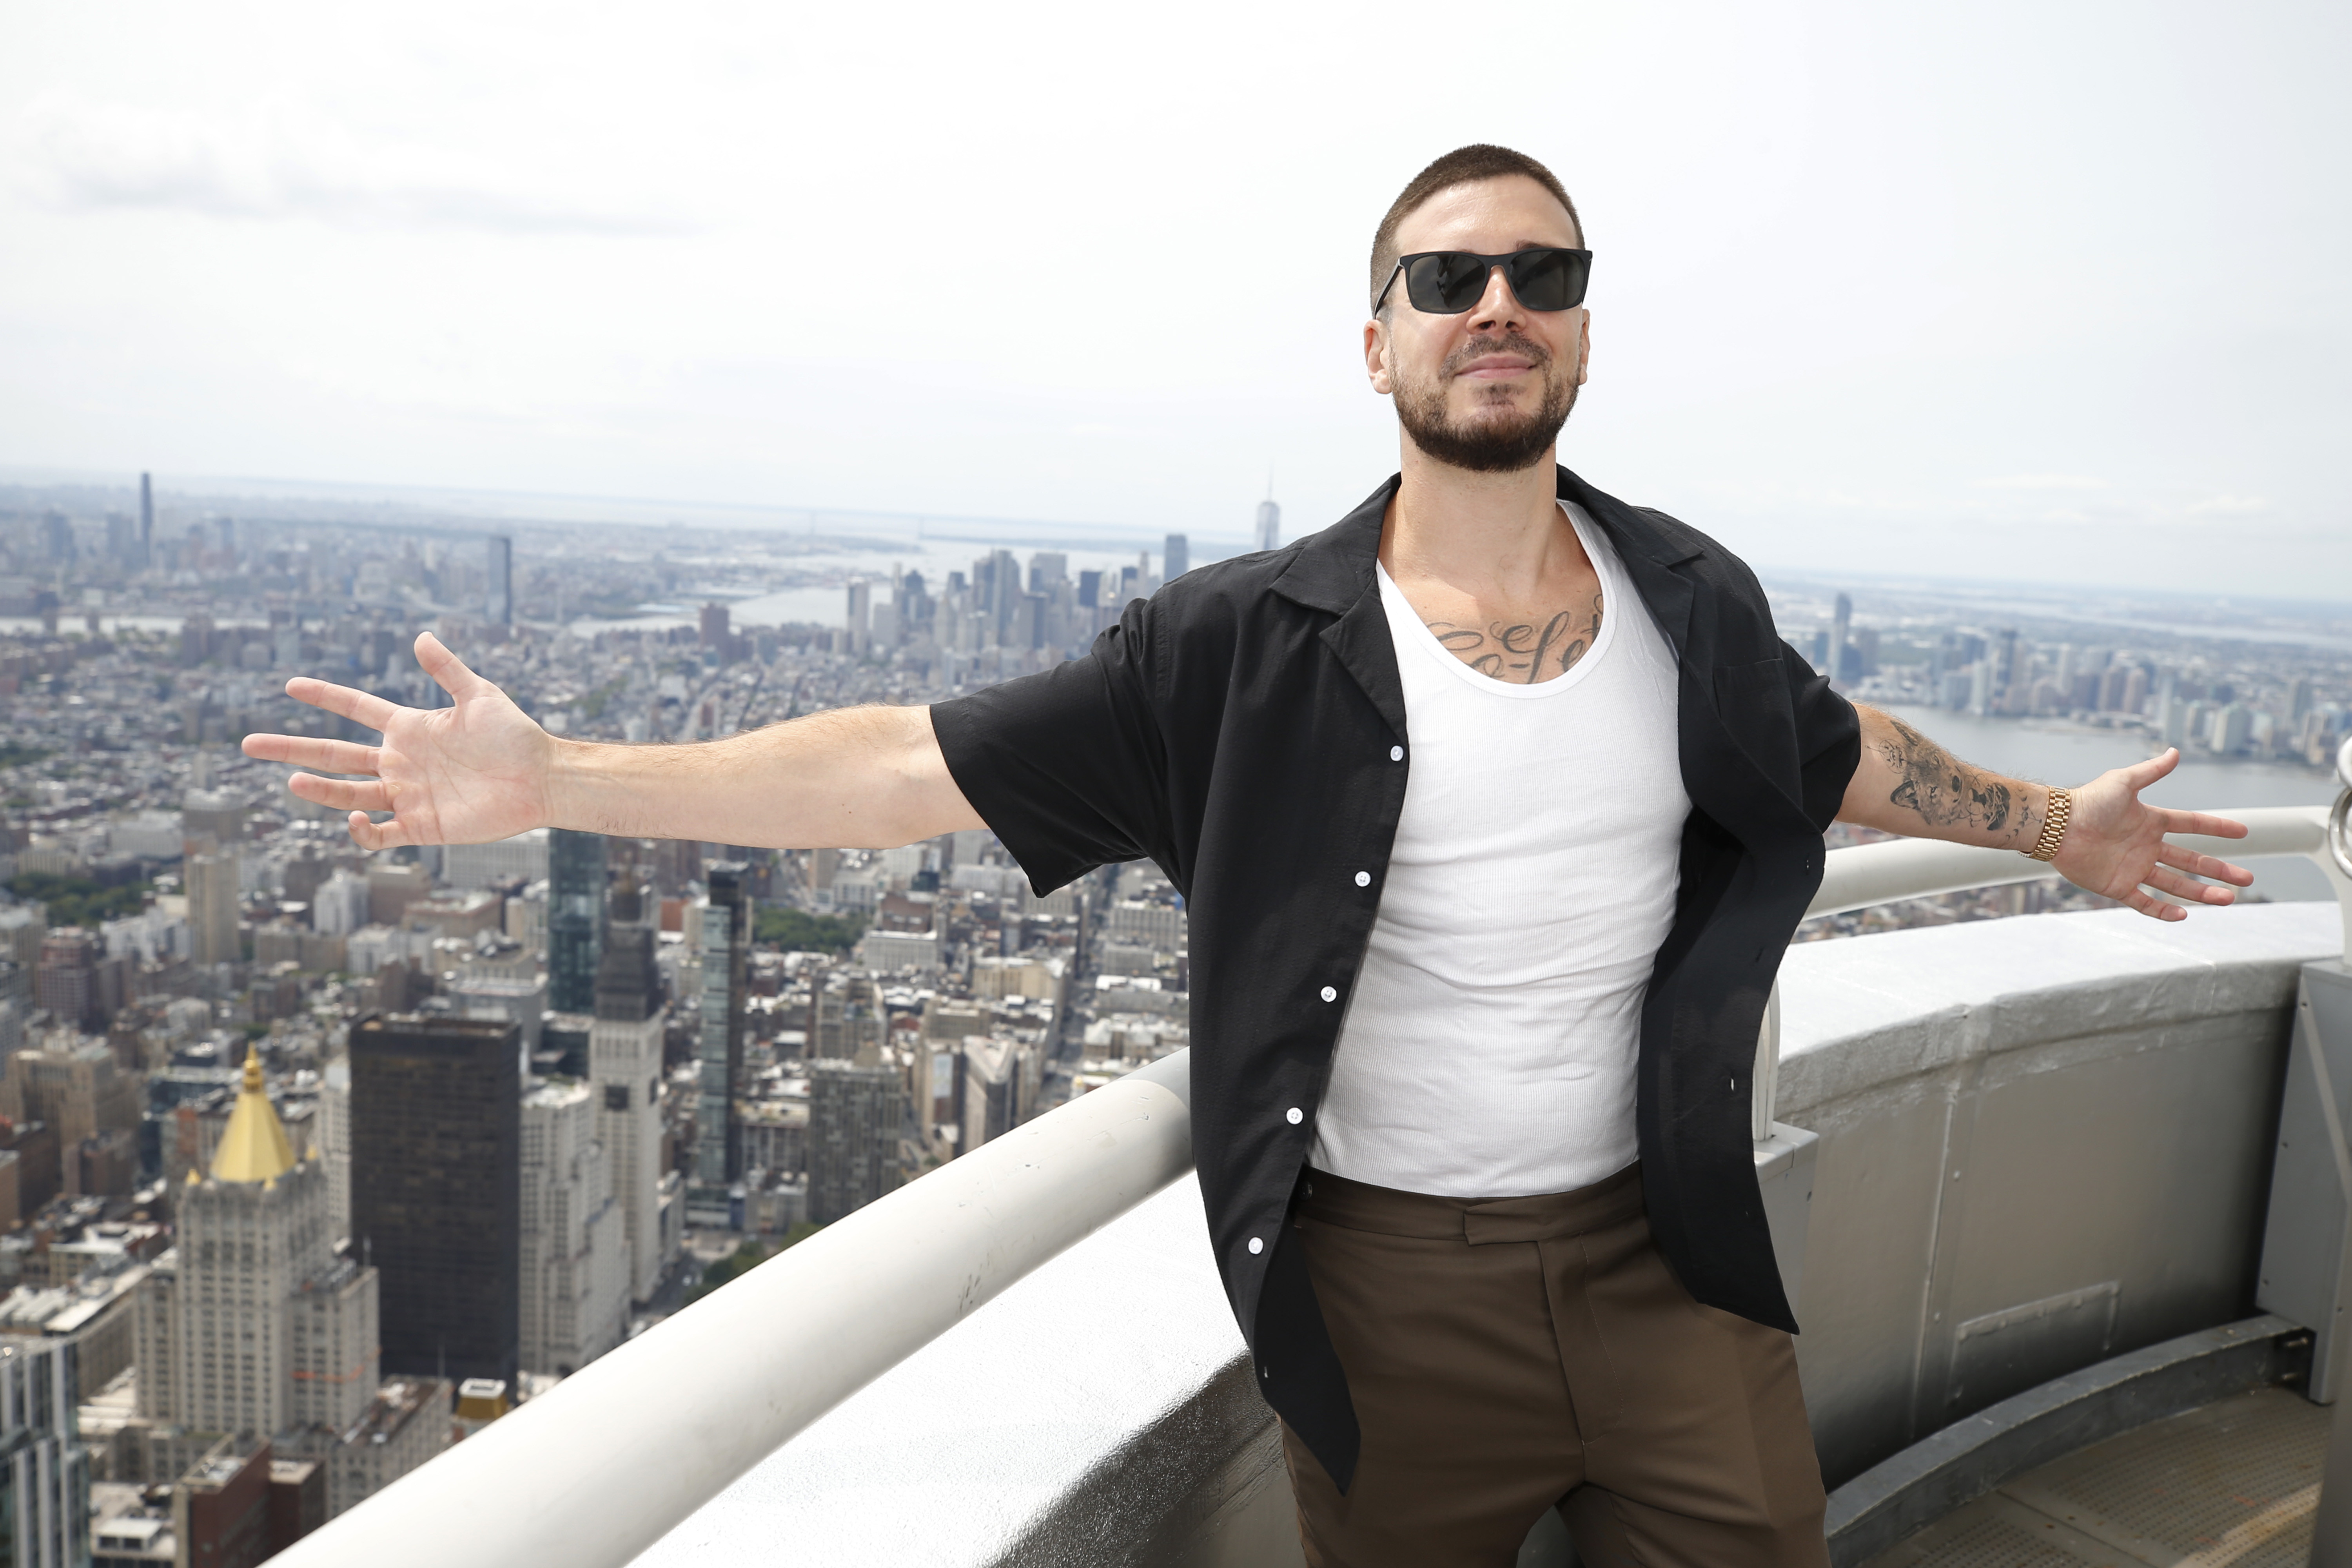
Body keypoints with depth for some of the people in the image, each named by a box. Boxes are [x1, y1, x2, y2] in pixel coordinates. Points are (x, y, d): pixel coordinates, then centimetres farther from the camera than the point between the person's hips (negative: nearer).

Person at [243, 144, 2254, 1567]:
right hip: (1394, 1288, -2)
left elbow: (1841, 751, 19)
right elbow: (913, 764, -15)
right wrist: (551, 781, -19)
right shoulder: (1257, 643, -13)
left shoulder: (1692, 603, -2)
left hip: (1665, 1257, 3)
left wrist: (2056, 825, 30)